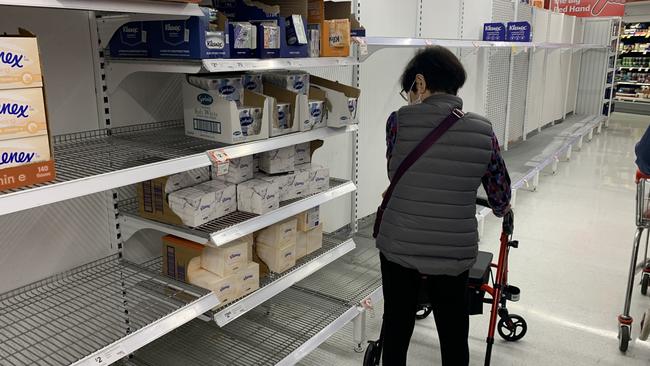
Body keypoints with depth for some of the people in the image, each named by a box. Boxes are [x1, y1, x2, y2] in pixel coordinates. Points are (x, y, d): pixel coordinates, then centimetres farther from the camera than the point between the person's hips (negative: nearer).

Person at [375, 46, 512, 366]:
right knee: (454, 336, 20)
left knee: (396, 329, 20)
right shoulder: (483, 131, -3)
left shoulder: (399, 121, -9)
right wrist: (501, 208, 30)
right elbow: (501, 199, 6)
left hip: (398, 248, -1)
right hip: (454, 253, 1)